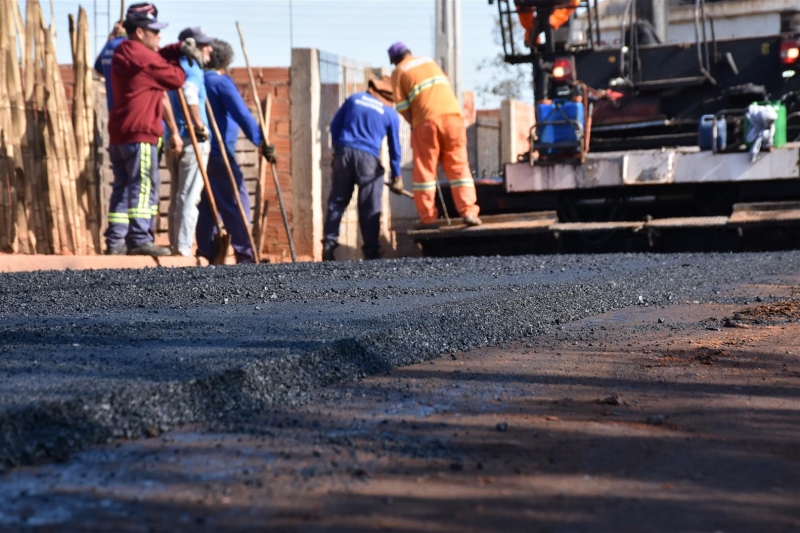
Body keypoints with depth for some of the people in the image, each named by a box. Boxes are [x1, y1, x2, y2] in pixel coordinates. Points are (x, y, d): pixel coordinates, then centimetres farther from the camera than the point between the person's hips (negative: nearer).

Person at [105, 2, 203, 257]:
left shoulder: (122, 53, 18)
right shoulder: (142, 56, -11)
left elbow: (159, 56, 22)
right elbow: (176, 78, -7)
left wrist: (180, 48, 3)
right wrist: (179, 62, 13)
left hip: (119, 134, 9)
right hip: (139, 134, -9)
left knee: (122, 188, 9)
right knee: (144, 187, -9)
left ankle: (115, 241, 8)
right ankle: (140, 240, -12)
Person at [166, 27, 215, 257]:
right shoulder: (193, 68, -10)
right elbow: (189, 93, -30)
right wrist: (200, 125, -22)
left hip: (174, 140, 9)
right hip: (193, 141, -9)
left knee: (177, 198, 12)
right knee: (188, 198, -8)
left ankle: (175, 248, 15)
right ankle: (183, 250, -9)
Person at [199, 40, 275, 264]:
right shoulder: (222, 82, -9)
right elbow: (241, 113, -18)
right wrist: (260, 141, -21)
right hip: (219, 152, -8)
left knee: (208, 202, 12)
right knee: (237, 202, -6)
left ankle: (207, 251, 11)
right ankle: (244, 254, -10)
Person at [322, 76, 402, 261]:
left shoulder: (355, 98, 13)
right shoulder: (391, 114, 6)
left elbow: (335, 125, 13)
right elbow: (394, 148, 10)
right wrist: (396, 176, 19)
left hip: (344, 153, 3)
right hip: (368, 158, -3)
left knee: (337, 202, 10)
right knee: (370, 209, 1)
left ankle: (329, 244, 5)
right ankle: (371, 252, 0)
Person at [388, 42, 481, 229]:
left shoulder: (399, 71, 9)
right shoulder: (429, 60, 23)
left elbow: (402, 107, -1)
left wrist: (414, 124, 11)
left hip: (427, 120, -3)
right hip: (452, 115, 3)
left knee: (425, 170, 5)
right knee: (459, 167, 5)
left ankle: (428, 218, 3)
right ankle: (469, 212, -5)